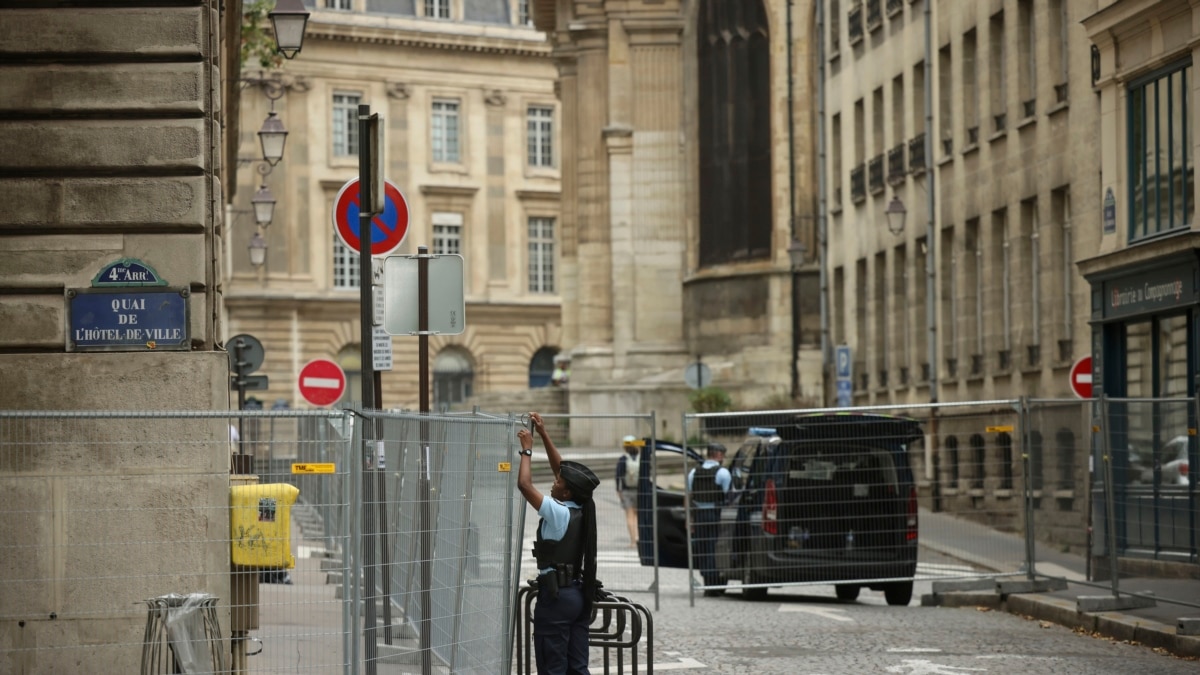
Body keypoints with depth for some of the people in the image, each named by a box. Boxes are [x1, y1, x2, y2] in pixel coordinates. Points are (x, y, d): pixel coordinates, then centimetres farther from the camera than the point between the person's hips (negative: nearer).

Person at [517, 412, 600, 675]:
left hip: (556, 595, -8)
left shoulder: (558, 513, -16)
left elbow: (524, 484, -20)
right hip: (580, 593, 8)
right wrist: (543, 435, 18)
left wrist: (527, 450, -7)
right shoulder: (582, 511, 6)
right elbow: (560, 467, 16)